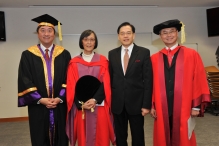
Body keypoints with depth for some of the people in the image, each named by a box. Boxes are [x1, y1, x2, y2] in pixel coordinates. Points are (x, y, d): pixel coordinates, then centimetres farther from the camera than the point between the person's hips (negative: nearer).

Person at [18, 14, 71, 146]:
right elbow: (25, 82, -3)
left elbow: (69, 80, 0)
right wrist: (41, 99, -13)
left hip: (60, 106, 1)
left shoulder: (64, 54, 2)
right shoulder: (28, 55, 0)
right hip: (38, 107, 0)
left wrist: (59, 98, -13)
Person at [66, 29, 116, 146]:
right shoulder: (74, 63, 4)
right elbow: (71, 86, 1)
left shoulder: (102, 61, 4)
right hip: (80, 107, 0)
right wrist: (80, 103, -12)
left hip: (99, 106, 0)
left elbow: (105, 83, -2)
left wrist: (95, 99, -16)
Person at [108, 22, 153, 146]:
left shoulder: (144, 53, -3)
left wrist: (146, 104, -10)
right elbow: (110, 78, 7)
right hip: (117, 103, 3)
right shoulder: (112, 54, 6)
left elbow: (148, 80, -6)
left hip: (136, 102, -2)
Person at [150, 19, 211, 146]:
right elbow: (152, 83, 6)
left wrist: (196, 105, -4)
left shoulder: (192, 55, -1)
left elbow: (199, 81, -2)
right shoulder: (154, 58, 5)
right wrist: (152, 106, 4)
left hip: (184, 108, -2)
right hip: (162, 109, 2)